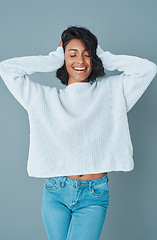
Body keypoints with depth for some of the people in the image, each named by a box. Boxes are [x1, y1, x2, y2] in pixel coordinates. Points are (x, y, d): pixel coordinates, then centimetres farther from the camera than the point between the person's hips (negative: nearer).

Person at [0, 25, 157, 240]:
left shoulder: (110, 90, 6)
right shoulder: (47, 98, 5)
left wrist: (104, 58, 3)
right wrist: (54, 59, 3)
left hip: (94, 196, -1)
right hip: (55, 192, 1)